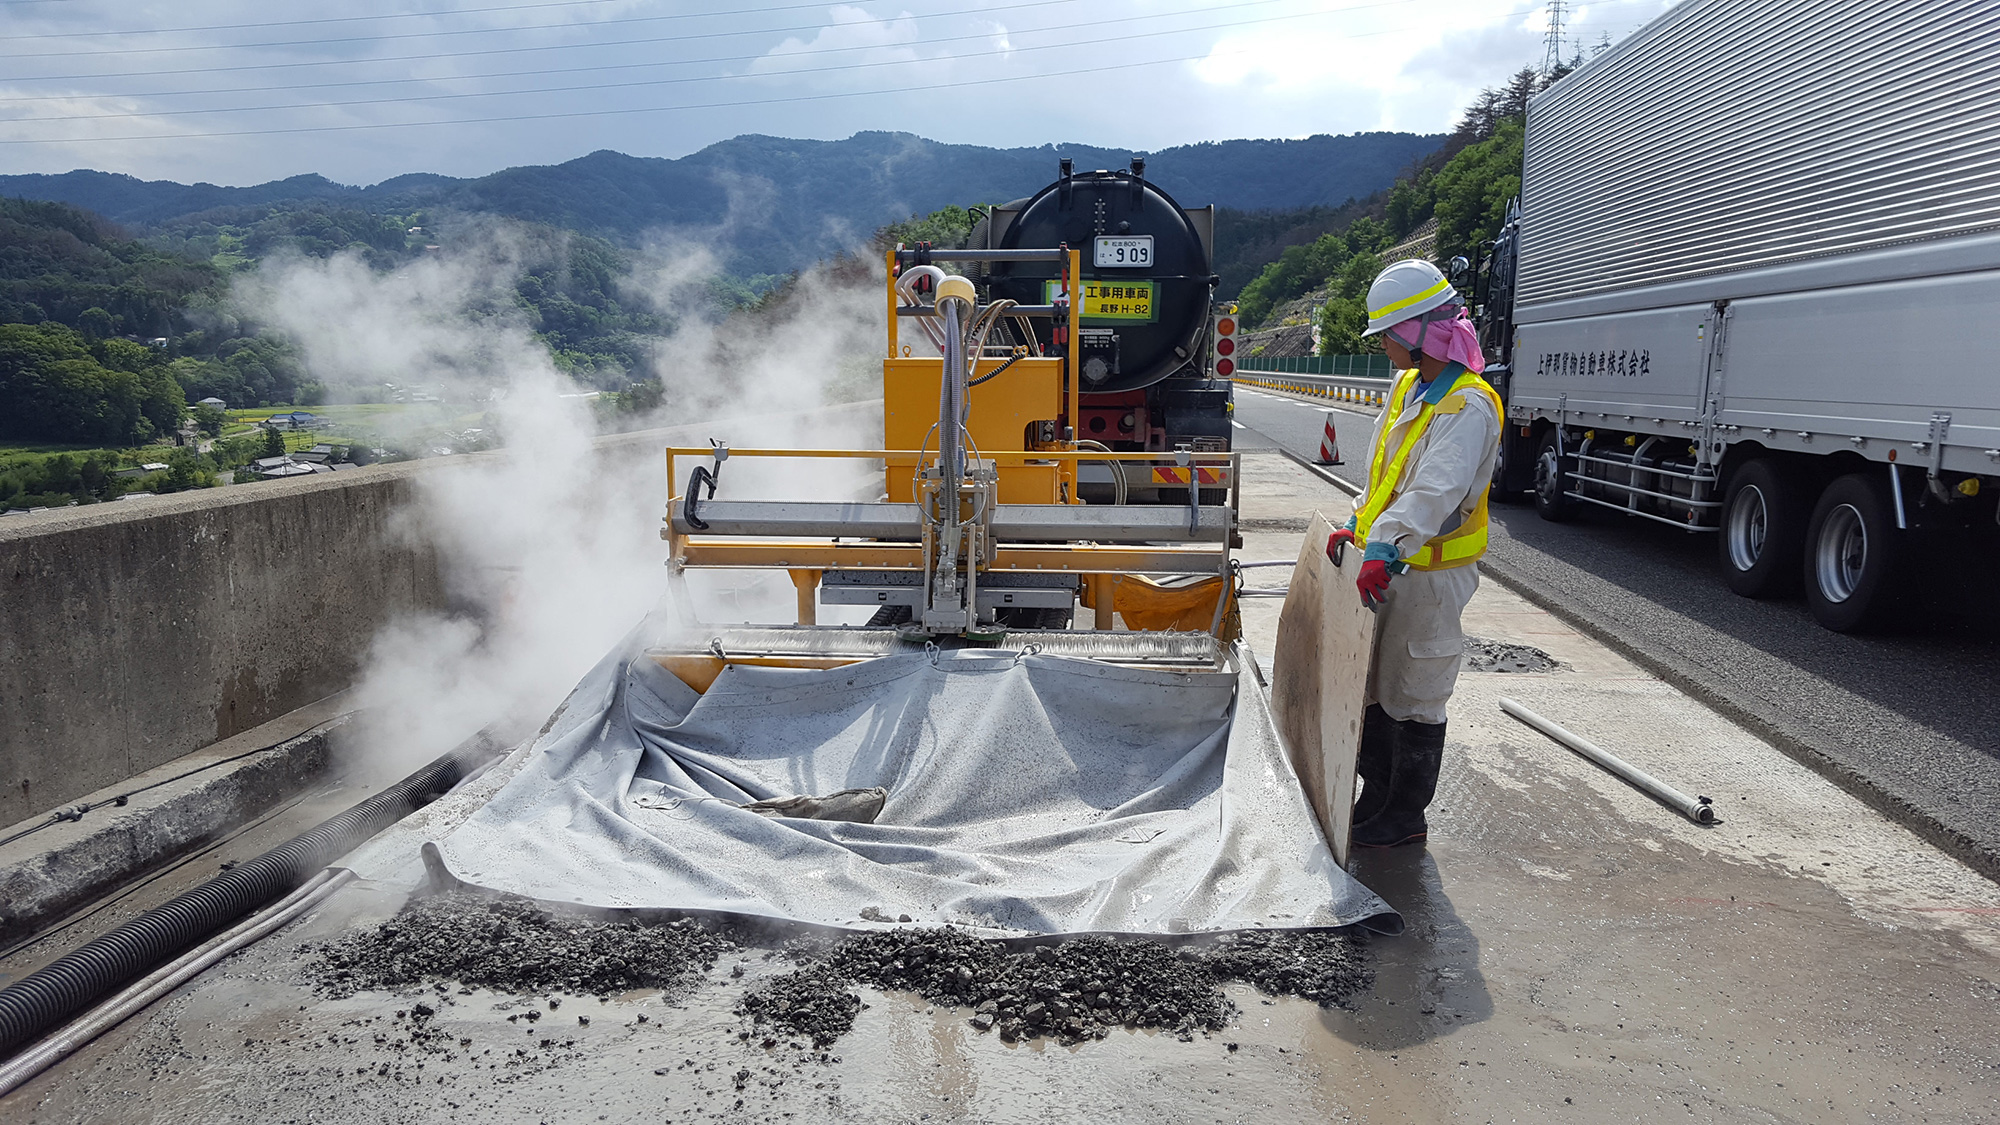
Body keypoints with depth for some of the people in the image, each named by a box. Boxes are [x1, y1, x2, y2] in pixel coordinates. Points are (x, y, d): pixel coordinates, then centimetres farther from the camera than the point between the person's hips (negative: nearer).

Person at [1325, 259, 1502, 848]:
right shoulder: (1409, 385, 10)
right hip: (1387, 564, 9)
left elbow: (1435, 492, -34)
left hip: (1429, 573, -9)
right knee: (1374, 687, 17)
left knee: (1414, 701, 3)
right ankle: (1375, 799, 31)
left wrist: (1384, 550, -43)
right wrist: (1357, 527, 17)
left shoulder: (1468, 406, -20)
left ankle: (1406, 817, 17)